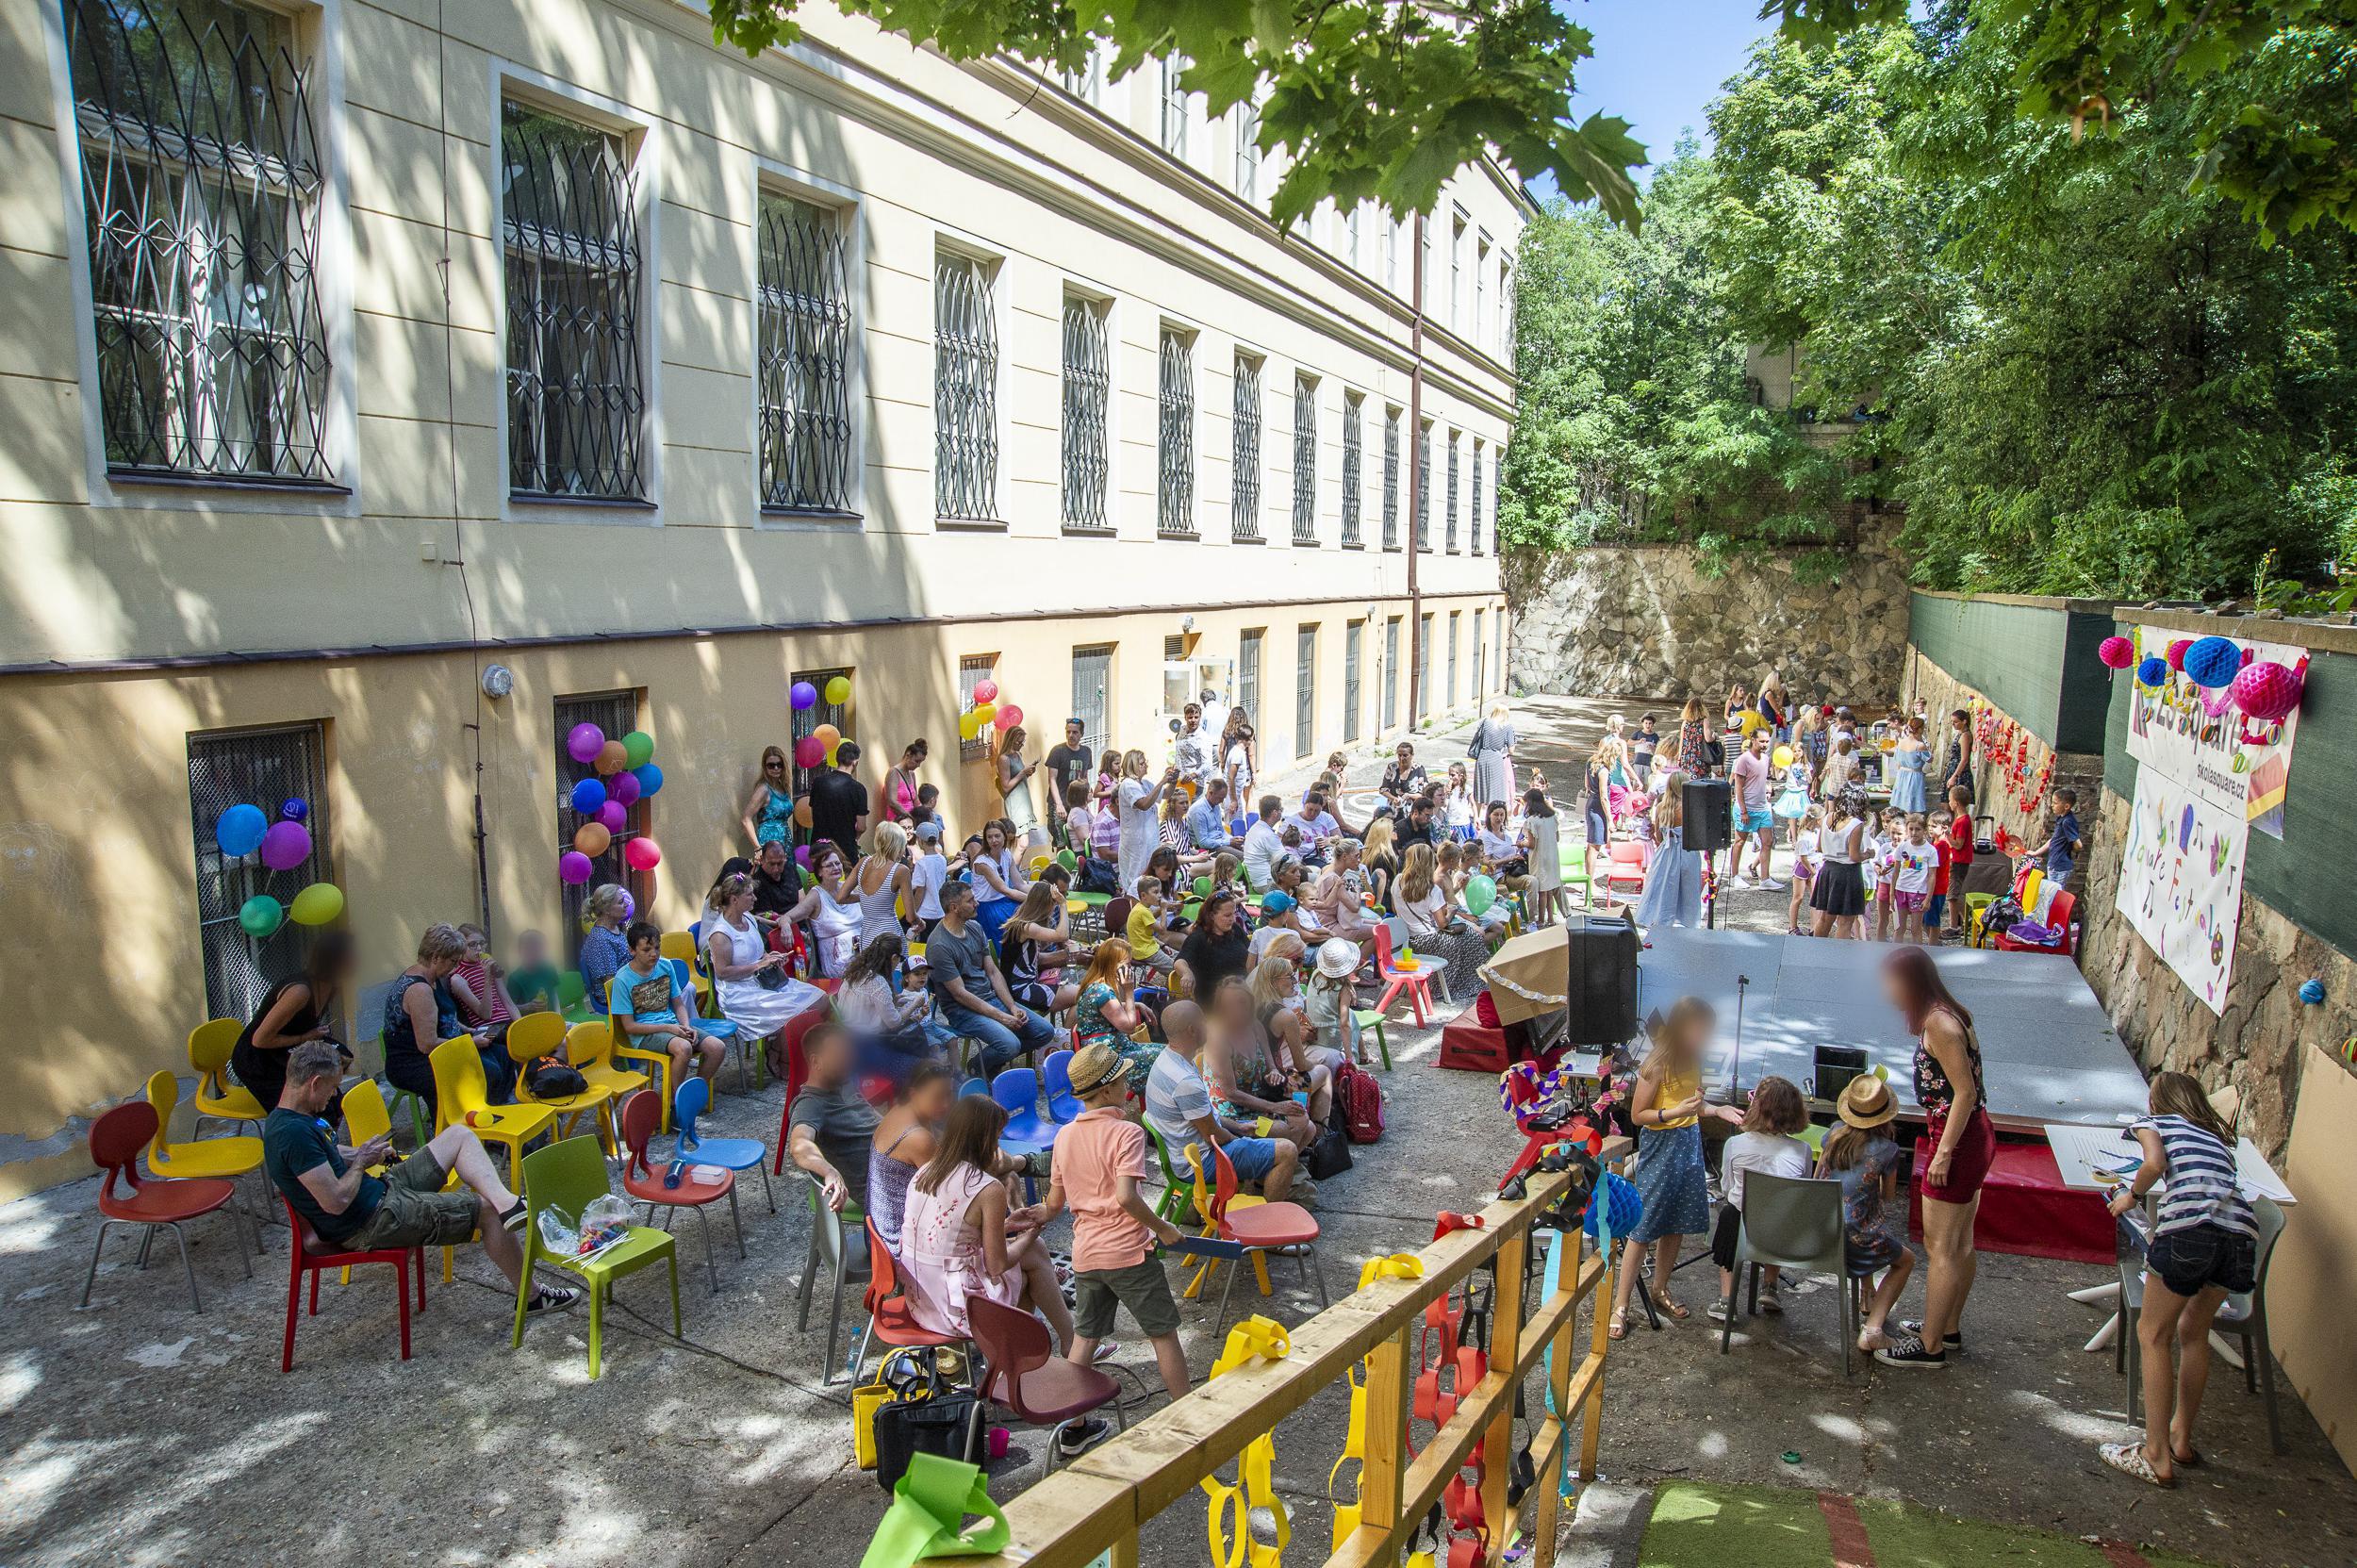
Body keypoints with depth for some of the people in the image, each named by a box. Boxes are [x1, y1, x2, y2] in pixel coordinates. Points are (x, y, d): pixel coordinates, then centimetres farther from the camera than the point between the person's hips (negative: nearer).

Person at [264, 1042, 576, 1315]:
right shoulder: (295, 1132, -26)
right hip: (372, 1223, -11)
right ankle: (530, 1295, 4)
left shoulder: (287, 1118, 6)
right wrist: (360, 1163, -11)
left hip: (381, 1190, 11)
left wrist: (358, 1153, 7)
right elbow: (336, 1202, -29)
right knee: (486, 1208, -8)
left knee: (459, 1134, 6)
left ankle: (506, 1201, -18)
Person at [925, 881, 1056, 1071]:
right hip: (963, 1010, -8)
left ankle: (997, 1058, 13)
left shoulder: (975, 927, 7)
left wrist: (1012, 1007, -3)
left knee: (1046, 1032, -2)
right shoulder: (939, 946, -18)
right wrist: (1001, 1017, -18)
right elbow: (960, 993, -18)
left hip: (992, 998, 8)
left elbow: (993, 972, 10)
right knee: (1010, 1045, -30)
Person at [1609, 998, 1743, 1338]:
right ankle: (1620, 1306, 3)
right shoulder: (1657, 1065, -19)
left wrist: (1716, 1110, 2)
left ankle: (1660, 1289, 34)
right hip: (1660, 1148, -7)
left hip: (1689, 1145, 8)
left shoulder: (1692, 1060, 4)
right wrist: (1676, 1112, -28)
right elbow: (1637, 1115, -16)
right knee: (1643, 1228, -4)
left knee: (1676, 1226, 15)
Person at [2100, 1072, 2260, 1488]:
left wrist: (2132, 1195, 15)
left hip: (2192, 1227, -6)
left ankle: (2157, 1457, 4)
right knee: (2193, 1332, 23)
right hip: (2243, 1232, 6)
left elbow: (2155, 1163, -3)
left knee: (2153, 1334, 5)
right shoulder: (2217, 1136, 33)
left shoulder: (2154, 1123, 17)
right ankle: (2181, 1439, 31)